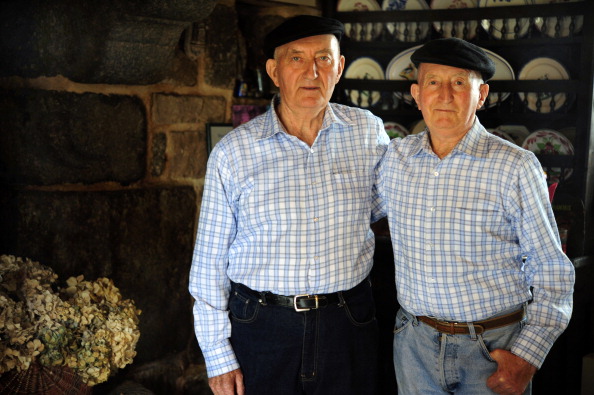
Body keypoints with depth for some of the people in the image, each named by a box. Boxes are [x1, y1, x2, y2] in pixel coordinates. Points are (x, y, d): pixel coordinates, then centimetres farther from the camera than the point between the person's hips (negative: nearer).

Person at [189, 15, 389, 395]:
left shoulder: (369, 132, -2)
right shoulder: (232, 153, -7)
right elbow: (210, 261, -2)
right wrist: (218, 357, -2)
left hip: (348, 325, 2)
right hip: (260, 326, -1)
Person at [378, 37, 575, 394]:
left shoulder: (516, 168, -11)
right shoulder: (395, 158, -1)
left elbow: (552, 272, -8)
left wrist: (527, 357, -15)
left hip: (495, 348, -3)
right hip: (415, 343, 3)